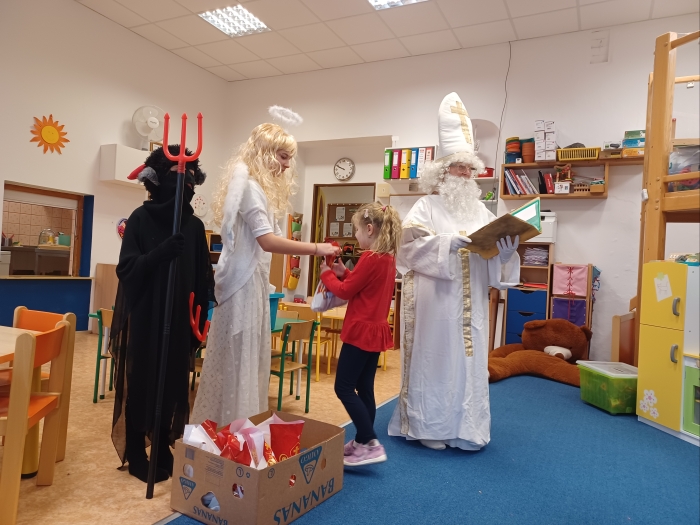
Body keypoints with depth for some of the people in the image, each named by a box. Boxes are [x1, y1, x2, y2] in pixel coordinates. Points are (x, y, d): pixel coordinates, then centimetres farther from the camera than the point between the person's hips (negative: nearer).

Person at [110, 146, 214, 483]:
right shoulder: (140, 219, -5)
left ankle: (162, 450, 26)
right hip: (143, 318, -3)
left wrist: (200, 318, 0)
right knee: (140, 384, 4)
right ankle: (136, 454, 20)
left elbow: (203, 278, 4)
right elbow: (126, 269, -11)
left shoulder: (194, 226, 4)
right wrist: (161, 252, -27)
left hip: (178, 319, 3)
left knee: (171, 384, 10)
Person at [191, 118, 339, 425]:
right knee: (239, 357, -3)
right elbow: (267, 241, -21)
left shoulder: (257, 184, 18)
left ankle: (231, 422, 25)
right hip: (243, 280, -10)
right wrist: (316, 248, -19)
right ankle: (231, 425, 8)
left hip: (253, 278, 10)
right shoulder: (247, 182, -14)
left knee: (249, 355, 13)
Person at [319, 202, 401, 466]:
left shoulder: (370, 258, -19)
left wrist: (327, 274, 2)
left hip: (361, 330, -10)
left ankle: (370, 444, -3)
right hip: (375, 330, 10)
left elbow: (345, 291, -13)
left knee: (344, 388, -3)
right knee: (364, 388, 15)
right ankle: (363, 442, 24)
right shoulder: (388, 257, 10)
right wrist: (343, 273, 6)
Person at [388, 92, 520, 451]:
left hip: (470, 302, 5)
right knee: (433, 358, 1)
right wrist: (449, 241, -23)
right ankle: (428, 427, 15)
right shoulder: (427, 206, 0)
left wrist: (506, 251, -14)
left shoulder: (481, 211, 13)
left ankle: (464, 428, 23)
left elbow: (494, 252, 8)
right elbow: (410, 242, -13)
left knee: (469, 361, 9)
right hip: (435, 299, -5)